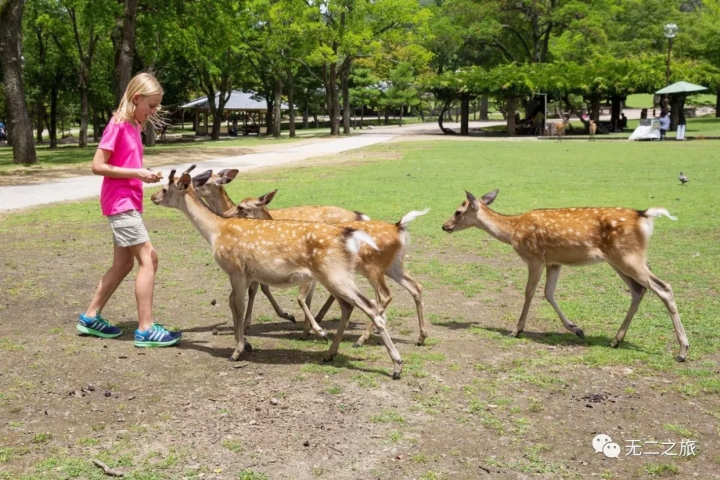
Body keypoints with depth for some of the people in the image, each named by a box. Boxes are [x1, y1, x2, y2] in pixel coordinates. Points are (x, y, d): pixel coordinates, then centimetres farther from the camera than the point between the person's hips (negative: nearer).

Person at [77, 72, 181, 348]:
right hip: (120, 203, -10)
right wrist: (137, 173, -20)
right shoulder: (117, 125, -13)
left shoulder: (134, 126, 13)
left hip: (128, 202, 10)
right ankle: (145, 330, -9)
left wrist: (143, 175, 1)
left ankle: (90, 318, 23)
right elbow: (97, 166, -18)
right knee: (148, 260, -11)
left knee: (123, 264, 13)